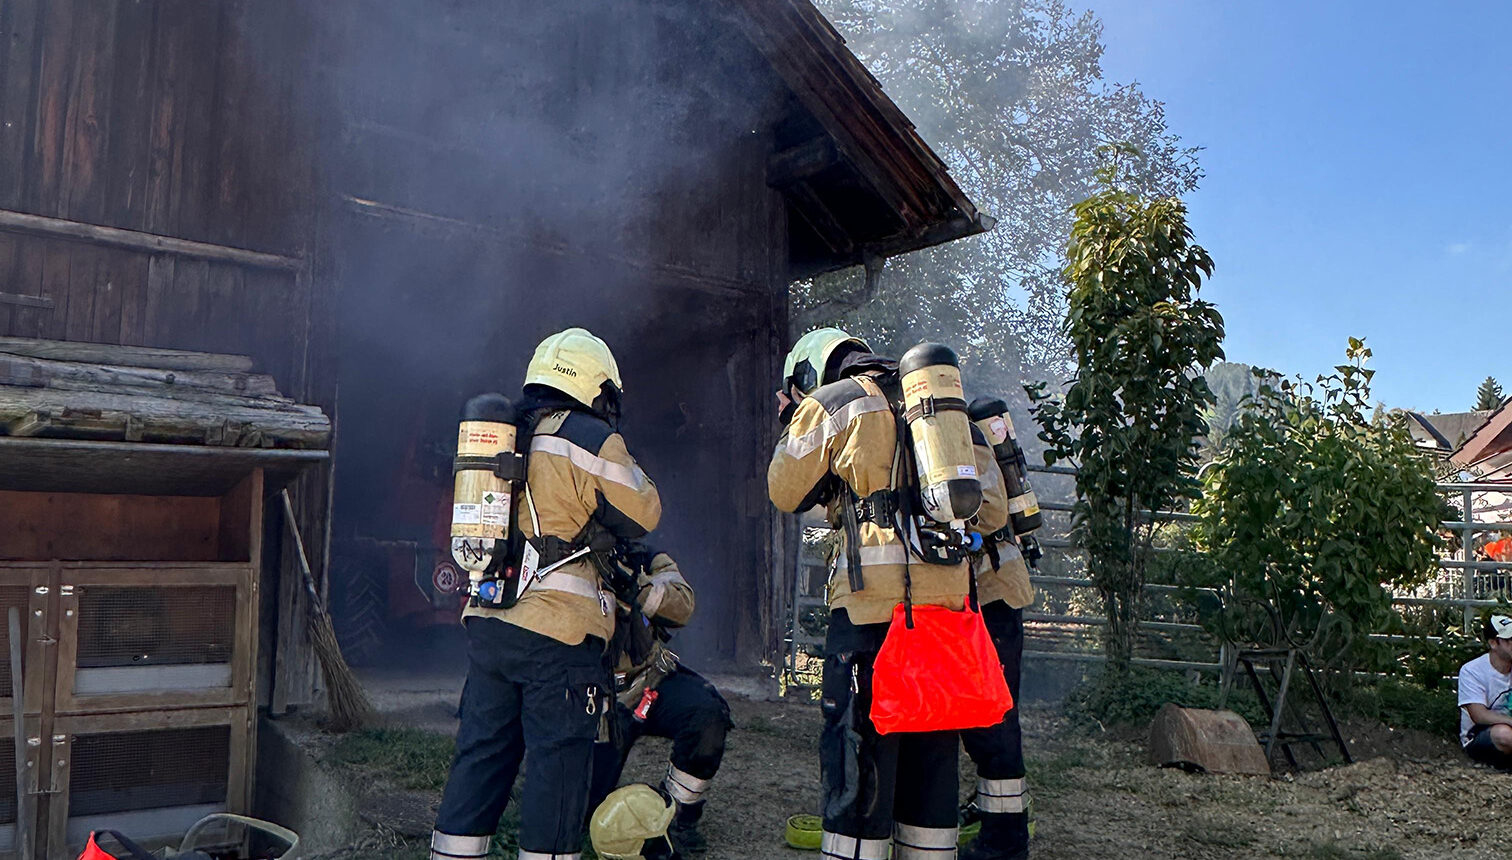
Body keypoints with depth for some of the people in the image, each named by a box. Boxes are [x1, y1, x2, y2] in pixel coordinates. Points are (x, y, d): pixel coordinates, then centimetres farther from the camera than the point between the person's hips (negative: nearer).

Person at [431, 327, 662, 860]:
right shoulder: (593, 440, -8)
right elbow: (642, 516, -1)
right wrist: (626, 468, 15)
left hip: (487, 623, 7)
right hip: (558, 634, -7)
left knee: (482, 752, 15)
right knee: (558, 761, 3)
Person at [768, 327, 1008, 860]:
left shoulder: (829, 403, 4)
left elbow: (786, 493, 13)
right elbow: (992, 511, 18)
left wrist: (793, 426, 26)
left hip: (874, 601, -5)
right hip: (948, 596, 6)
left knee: (860, 753, 0)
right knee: (932, 752, 15)